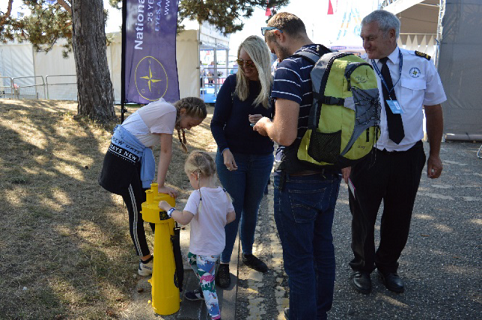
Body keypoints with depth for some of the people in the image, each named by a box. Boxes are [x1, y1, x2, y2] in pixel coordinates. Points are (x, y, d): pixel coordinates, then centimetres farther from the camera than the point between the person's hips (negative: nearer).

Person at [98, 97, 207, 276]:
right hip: (123, 157, -9)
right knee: (137, 212, 1)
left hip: (136, 157, 9)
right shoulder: (169, 111, -21)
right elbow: (166, 151, -21)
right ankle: (146, 262, 14)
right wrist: (161, 186, -20)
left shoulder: (166, 110, 7)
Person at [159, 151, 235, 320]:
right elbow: (231, 216, 1)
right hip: (218, 243, 8)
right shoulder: (223, 193, -7)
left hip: (205, 249, -8)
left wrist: (167, 207, -23)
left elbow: (184, 218, -37)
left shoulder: (197, 195, -27)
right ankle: (204, 291, 50)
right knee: (192, 259, 32)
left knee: (207, 283, 6)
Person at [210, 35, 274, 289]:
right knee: (233, 209, 2)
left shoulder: (273, 87, -4)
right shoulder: (232, 83, -8)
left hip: (262, 159, 3)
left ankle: (248, 254, 36)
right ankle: (224, 264, 15)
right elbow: (217, 123, -6)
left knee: (252, 208, 16)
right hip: (232, 156, -2)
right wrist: (225, 150, -20)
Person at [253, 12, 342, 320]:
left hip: (299, 180, -8)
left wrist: (265, 125, -7)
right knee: (323, 246, 22)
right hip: (331, 174, 9)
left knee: (298, 257, 8)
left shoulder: (290, 68, -18)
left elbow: (285, 135, -27)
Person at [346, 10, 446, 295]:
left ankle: (388, 267, 42)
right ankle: (362, 268, 37)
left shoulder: (421, 65, -3)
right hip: (368, 156, -2)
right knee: (363, 217, 11)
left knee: (399, 219, 16)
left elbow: (434, 110, 5)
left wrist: (435, 154, 7)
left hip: (408, 156, 2)